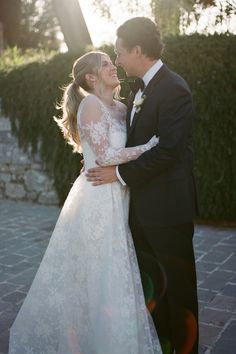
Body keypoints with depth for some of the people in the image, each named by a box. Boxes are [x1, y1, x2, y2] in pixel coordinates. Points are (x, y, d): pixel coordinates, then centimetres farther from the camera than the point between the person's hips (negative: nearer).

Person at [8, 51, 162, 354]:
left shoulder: (119, 108, 12)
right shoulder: (91, 104, -14)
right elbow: (106, 156, -20)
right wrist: (150, 146, -16)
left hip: (115, 201, 8)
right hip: (98, 201, -8)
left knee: (114, 275, 17)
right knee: (97, 276, 5)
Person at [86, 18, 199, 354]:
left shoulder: (174, 89, -17)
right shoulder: (140, 89, 11)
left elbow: (167, 150, -22)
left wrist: (120, 173, -16)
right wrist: (106, 161, 5)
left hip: (167, 206, -8)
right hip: (141, 205, 9)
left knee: (178, 282, 10)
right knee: (151, 281, 19)